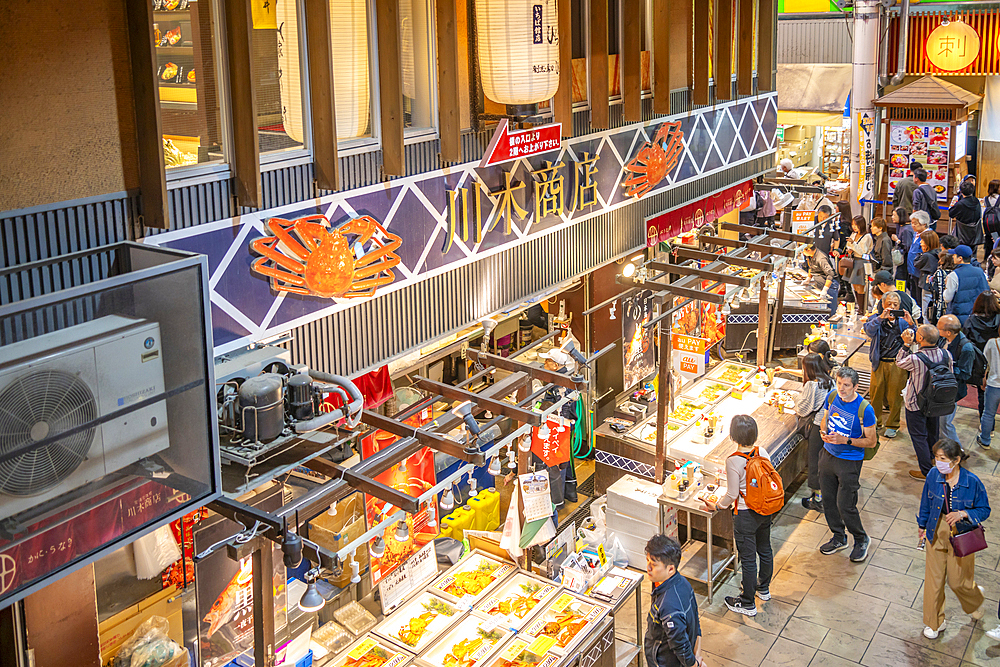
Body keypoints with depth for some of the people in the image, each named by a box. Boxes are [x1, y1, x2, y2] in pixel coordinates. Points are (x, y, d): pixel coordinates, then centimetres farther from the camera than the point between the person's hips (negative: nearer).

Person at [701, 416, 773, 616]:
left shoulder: (733, 461, -25)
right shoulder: (762, 452, -8)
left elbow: (732, 495, -18)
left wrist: (717, 506, 0)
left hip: (746, 515, -7)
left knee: (748, 559, 7)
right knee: (765, 549, 25)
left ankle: (748, 603, 21)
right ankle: (763, 588, 47)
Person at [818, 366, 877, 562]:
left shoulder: (864, 409, -20)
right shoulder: (832, 397, -4)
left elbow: (871, 441, -12)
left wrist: (845, 440, -23)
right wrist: (823, 432, -7)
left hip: (850, 461, -6)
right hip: (828, 455, 6)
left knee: (845, 505, -2)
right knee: (828, 500, 14)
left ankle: (861, 540, 25)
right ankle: (838, 538, 35)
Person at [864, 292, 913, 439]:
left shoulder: (902, 321, 6)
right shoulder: (876, 319, 4)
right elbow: (869, 331, -18)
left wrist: (910, 324, -21)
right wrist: (881, 317, -30)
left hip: (897, 364, 0)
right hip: (879, 363, 0)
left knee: (895, 396, 4)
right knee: (875, 393, 6)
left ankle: (892, 425, 20)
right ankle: (875, 422, 26)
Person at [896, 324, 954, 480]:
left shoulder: (915, 359, -33)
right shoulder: (946, 354, -16)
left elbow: (899, 362, -10)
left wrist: (906, 344, -9)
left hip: (916, 404, -6)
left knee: (918, 436, 10)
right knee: (932, 431, 28)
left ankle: (927, 471, 16)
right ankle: (932, 458, 50)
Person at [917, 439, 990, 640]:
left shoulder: (972, 482, -21)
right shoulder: (933, 475, -13)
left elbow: (984, 510, -7)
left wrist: (962, 514, -25)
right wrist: (922, 525, 16)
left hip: (961, 535, -3)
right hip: (936, 532, 3)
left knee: (957, 581, 10)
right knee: (933, 578, 10)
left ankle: (976, 600, 47)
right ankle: (934, 622, 29)